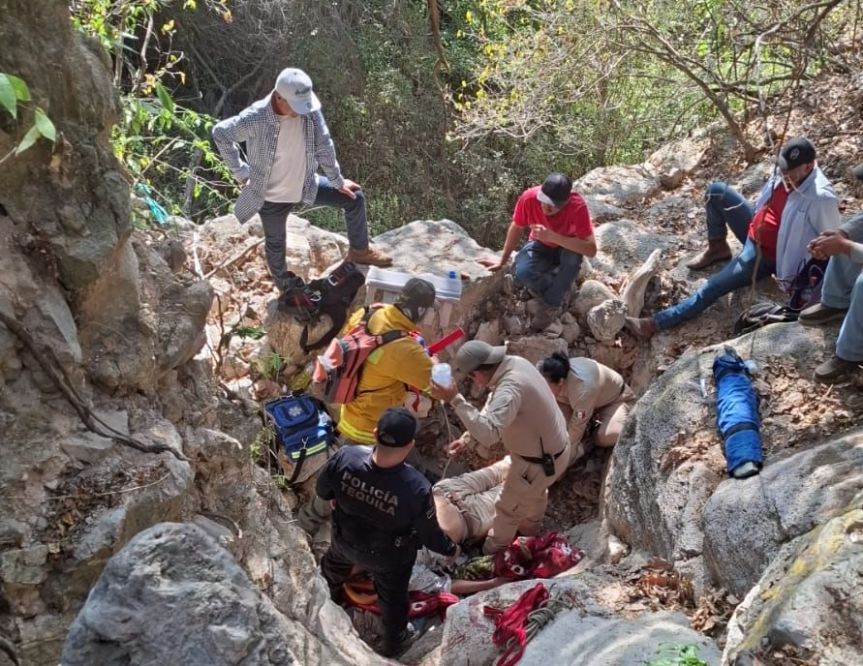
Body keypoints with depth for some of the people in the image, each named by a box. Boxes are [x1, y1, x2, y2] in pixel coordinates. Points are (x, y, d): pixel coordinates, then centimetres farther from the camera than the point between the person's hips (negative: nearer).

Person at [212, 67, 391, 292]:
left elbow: (324, 146, -7)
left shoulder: (310, 111, -22)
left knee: (354, 197, 4)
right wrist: (240, 172, -12)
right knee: (276, 242, 19)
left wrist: (338, 181, 0)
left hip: (306, 186, 4)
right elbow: (220, 133, -16)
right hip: (271, 196, -3)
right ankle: (284, 284, 49)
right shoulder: (255, 119, -32)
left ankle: (359, 250, 26)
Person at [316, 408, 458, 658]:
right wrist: (450, 549, -1)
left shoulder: (345, 457, -34)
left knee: (335, 566, 39)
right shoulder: (416, 488, -43)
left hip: (345, 540, 3)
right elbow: (429, 534, -24)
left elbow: (322, 490, -12)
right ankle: (393, 643, 57)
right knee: (392, 598, 29)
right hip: (389, 556, -3)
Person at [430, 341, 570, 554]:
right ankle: (529, 527, 64)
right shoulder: (514, 363, -8)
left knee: (507, 508, 16)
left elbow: (488, 434, -49)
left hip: (540, 462, -9)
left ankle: (493, 553, 40)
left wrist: (455, 400, -47)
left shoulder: (511, 388, -39)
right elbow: (492, 410, 2)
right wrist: (467, 437, -6)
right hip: (554, 447, 9)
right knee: (535, 492, 36)